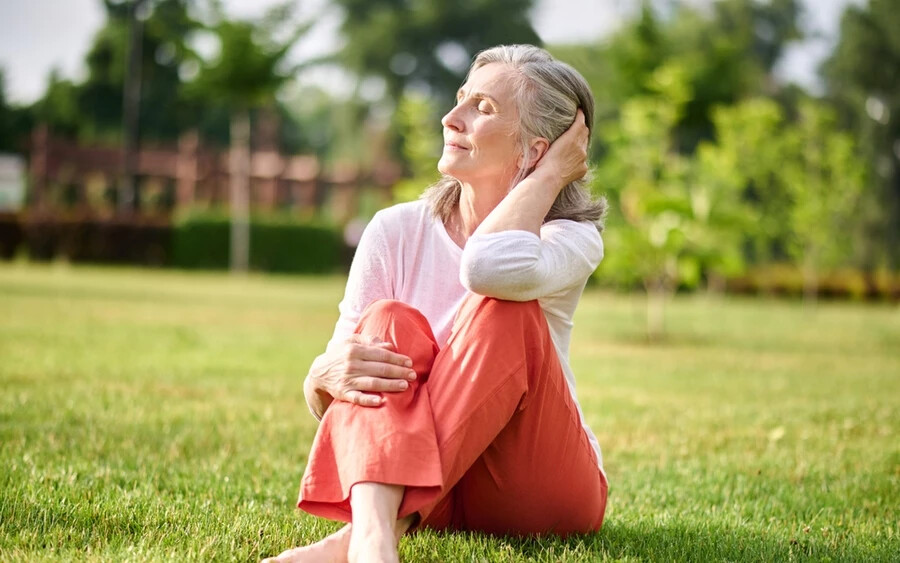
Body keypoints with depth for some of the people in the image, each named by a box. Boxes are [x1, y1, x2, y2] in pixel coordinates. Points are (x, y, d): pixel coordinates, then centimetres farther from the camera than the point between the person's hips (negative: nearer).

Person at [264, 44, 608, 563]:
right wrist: (325, 375, -29)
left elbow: (491, 266, -35)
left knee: (503, 309, -27)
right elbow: (323, 401, -4)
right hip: (419, 480, 2)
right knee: (388, 323, -24)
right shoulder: (397, 230, 0)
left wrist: (550, 173, -17)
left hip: (542, 493, -2)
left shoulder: (572, 238, -7)